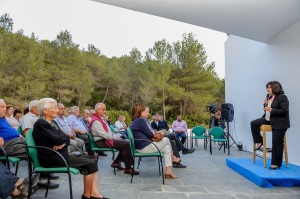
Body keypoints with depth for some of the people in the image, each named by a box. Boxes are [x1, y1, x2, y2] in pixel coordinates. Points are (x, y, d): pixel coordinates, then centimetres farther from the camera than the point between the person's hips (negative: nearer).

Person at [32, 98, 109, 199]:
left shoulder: (52, 122, 16)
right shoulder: (40, 124, -11)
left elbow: (66, 139, 9)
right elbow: (57, 140, -22)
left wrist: (62, 144, -13)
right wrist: (64, 138, 0)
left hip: (59, 155, 9)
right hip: (52, 158, -9)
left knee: (92, 161, -5)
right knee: (90, 164, -14)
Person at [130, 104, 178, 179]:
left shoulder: (135, 121, 14)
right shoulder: (141, 120, -17)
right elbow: (150, 133, -16)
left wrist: (153, 133, -1)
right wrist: (154, 133, 4)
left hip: (142, 147, 10)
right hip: (146, 147, -10)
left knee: (167, 148, 15)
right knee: (166, 140, 4)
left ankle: (168, 171, 14)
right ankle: (173, 157, 27)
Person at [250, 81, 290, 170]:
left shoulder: (282, 97, -14)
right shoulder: (269, 97, 9)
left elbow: (284, 111, -22)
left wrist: (271, 110, -24)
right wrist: (265, 105, -4)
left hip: (279, 123, -8)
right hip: (268, 119, 8)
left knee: (277, 143, -5)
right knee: (254, 123, -2)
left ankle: (276, 164, 6)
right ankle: (259, 142, 11)